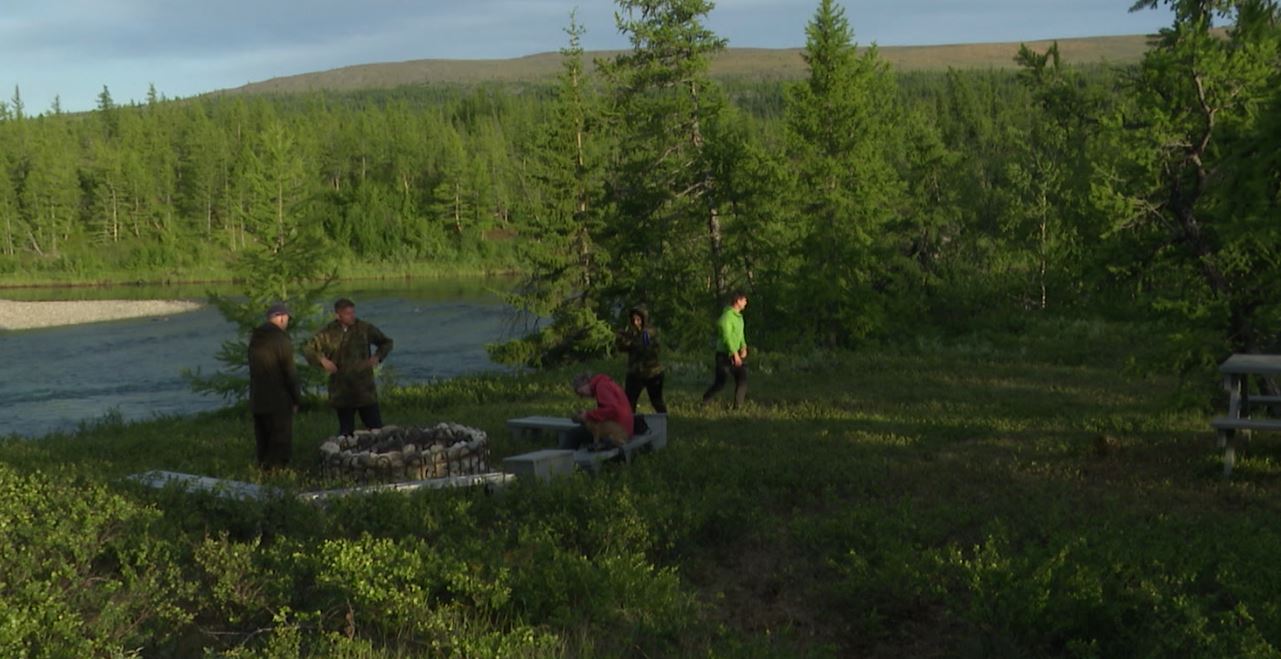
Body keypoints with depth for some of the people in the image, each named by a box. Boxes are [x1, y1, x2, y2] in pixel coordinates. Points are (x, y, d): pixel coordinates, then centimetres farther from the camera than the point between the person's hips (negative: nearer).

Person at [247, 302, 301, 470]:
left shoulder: (255, 339, 11)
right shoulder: (281, 340, -14)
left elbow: (254, 370, 15)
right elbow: (290, 372, -13)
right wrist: (296, 399, -5)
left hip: (257, 400, 8)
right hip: (278, 401, -8)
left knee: (263, 442, 14)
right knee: (281, 443, -2)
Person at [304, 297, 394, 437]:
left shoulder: (365, 329, 0)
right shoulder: (328, 333, 0)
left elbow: (386, 342, 13)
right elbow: (309, 350, 8)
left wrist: (378, 356, -4)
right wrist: (322, 360, -9)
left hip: (365, 389, 0)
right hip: (342, 393, 0)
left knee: (376, 428, 0)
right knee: (346, 431, 9)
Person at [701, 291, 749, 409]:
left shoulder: (739, 316, 12)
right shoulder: (727, 316, -17)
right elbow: (726, 336, -23)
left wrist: (743, 347, -1)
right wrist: (734, 354, -27)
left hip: (736, 355, 8)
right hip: (725, 355, -8)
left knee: (742, 380, -5)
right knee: (720, 383, -1)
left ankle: (737, 407, -1)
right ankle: (703, 403, 16)